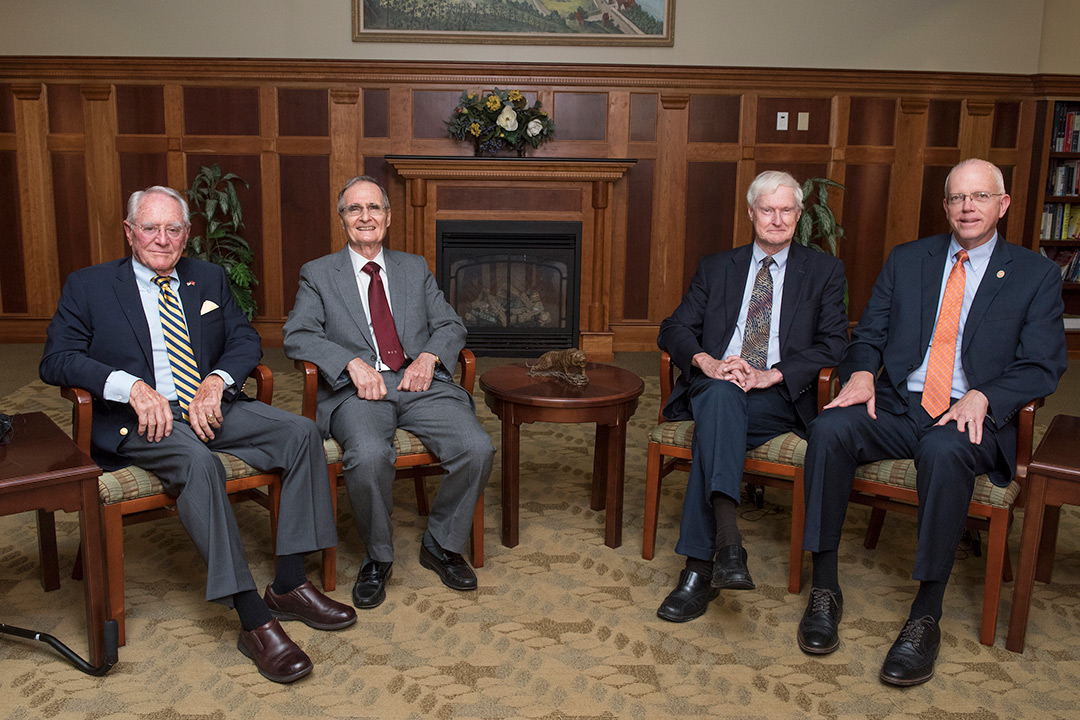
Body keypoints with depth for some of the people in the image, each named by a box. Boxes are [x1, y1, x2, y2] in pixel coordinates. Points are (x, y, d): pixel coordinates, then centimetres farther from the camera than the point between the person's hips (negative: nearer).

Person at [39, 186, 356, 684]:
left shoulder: (209, 279, 18)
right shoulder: (87, 287, 6)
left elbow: (245, 340, 13)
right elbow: (56, 360, -4)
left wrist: (217, 381, -10)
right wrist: (132, 386, -20)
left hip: (212, 406, 5)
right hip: (142, 420, -4)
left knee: (301, 432, -19)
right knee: (197, 461, -36)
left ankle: (289, 586, -16)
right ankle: (253, 619, -35)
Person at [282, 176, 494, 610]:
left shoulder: (415, 269, 23)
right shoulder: (318, 274, 15)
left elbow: (451, 326, 16)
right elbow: (297, 335, 1)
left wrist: (428, 357, -7)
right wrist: (353, 363, -16)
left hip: (420, 383, 3)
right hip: (358, 391, -2)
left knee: (477, 448, -23)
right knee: (370, 455, -35)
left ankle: (441, 544, 1)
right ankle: (377, 557, -8)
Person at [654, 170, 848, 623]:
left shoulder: (823, 271, 14)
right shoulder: (715, 267, 20)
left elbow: (834, 344, 2)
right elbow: (673, 330, 10)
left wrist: (771, 374, -15)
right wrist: (705, 362, -13)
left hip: (780, 398, -1)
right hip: (712, 388, 2)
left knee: (714, 427, -34)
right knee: (721, 394, -37)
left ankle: (699, 567, -39)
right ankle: (727, 543, -50)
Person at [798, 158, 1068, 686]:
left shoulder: (1036, 275, 8)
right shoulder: (906, 260, 15)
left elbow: (1042, 366, 1)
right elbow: (868, 334, 14)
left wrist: (982, 397, -18)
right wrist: (861, 373, -10)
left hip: (973, 418, -3)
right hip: (897, 406, 3)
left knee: (945, 452, -38)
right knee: (829, 428, -28)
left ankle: (926, 616, -27)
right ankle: (825, 589, -19)